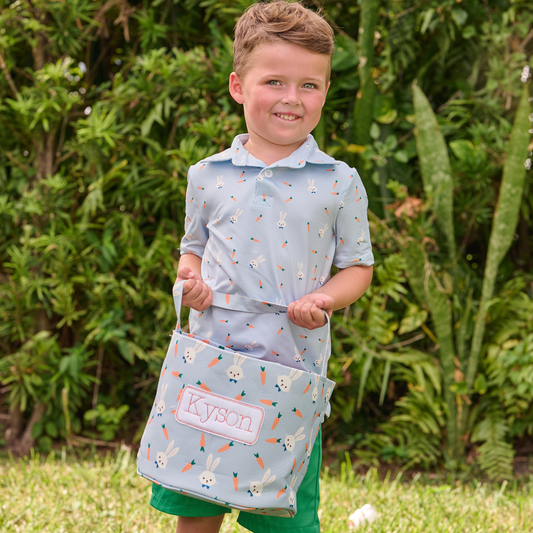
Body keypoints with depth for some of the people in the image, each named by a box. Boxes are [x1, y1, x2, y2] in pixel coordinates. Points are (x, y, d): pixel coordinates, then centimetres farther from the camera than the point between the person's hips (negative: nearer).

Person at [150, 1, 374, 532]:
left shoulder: (339, 183, -1)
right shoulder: (206, 177, 5)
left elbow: (358, 267, 6)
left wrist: (325, 299, -14)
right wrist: (190, 279, -4)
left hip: (291, 370, -2)